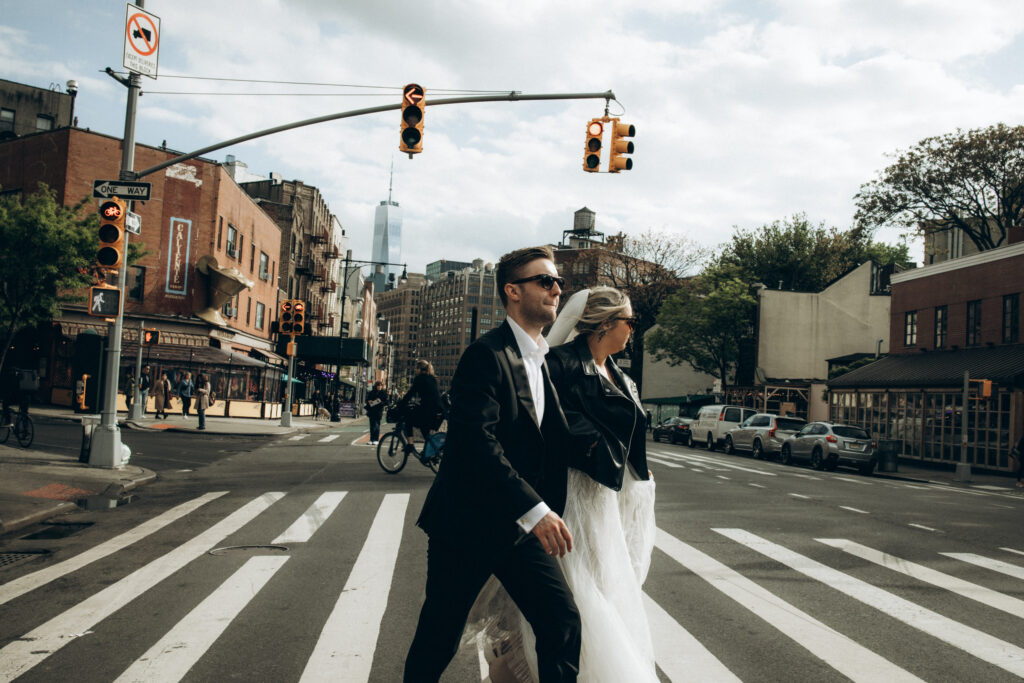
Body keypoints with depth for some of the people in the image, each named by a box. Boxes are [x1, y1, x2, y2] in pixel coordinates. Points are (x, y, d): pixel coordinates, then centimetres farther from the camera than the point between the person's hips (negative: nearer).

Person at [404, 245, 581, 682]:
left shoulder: (541, 360, 12)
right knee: (439, 638, 9)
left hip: (520, 526, 7)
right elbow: (478, 440, -28)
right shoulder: (487, 354, -17)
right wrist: (535, 510, -31)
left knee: (563, 623, 1)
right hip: (466, 522, -7)